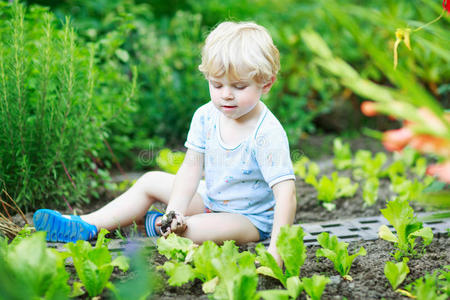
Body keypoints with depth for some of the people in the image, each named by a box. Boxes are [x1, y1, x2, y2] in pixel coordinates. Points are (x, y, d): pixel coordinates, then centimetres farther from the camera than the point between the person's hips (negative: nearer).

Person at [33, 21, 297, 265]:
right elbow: (191, 168, -7)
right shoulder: (206, 117, -9)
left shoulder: (267, 134, -29)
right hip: (209, 199, 7)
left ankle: (160, 226, -13)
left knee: (224, 227, -39)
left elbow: (286, 192, -34)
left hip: (252, 219, -7)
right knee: (151, 181, 4)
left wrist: (276, 250, -44)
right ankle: (86, 226, 0)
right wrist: (175, 211, -22)